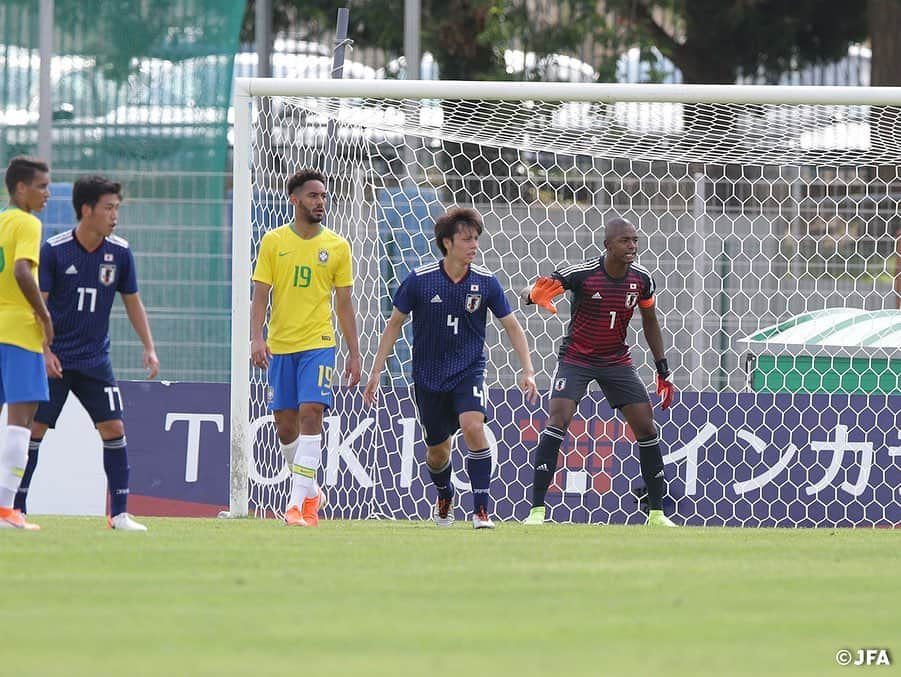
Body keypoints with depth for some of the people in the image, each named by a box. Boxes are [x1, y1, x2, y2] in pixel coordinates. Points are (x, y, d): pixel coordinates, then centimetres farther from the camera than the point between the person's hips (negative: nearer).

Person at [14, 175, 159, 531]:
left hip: (95, 360, 3)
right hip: (54, 360, -3)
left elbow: (132, 302, 10)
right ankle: (17, 507, 4)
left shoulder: (120, 252, 0)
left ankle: (119, 514, 2)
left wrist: (149, 348, 3)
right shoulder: (53, 250, -11)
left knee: (113, 428, -4)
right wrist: (45, 350, -18)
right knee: (34, 427, -5)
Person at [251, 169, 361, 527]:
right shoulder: (273, 242, 3)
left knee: (311, 414, -16)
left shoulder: (337, 246, 4)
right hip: (280, 346, 1)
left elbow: (344, 305, 8)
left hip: (318, 344, -1)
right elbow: (260, 296, 1)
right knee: (285, 426, 4)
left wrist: (354, 353, 6)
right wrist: (257, 339, -12)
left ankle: (299, 503, -18)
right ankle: (311, 490, 26)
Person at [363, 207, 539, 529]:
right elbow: (394, 323, 3)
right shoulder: (419, 280, -9)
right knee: (438, 450, 11)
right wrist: (376, 371, 1)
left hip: (469, 372, -1)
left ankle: (482, 508, -20)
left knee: (473, 427, -27)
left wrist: (528, 370, -5)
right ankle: (444, 497, 44)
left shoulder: (485, 282, -7)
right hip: (429, 377, 1)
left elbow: (512, 326, 3)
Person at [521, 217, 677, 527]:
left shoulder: (641, 279, -7)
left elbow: (650, 323, 10)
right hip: (576, 358, -4)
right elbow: (528, 292, -21)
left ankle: (657, 513, 11)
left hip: (617, 361, 4)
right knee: (559, 418, -21)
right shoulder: (581, 273, -20)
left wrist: (663, 370, 10)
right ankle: (536, 510, -18)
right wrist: (534, 294, -47)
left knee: (646, 427, -1)